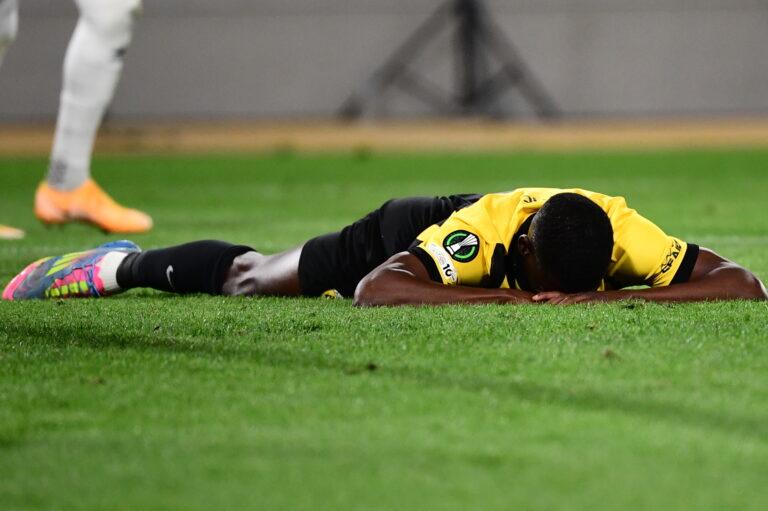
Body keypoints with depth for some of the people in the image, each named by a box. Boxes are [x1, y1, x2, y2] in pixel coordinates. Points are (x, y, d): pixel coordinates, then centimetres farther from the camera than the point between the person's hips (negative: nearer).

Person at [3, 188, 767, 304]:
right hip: (405, 238, -5)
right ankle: (124, 264, 44)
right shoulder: (483, 233, -50)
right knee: (253, 278, 18)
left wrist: (604, 296, -52)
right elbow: (375, 291, -57)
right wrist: (512, 297, -59)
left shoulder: (622, 233, -40)